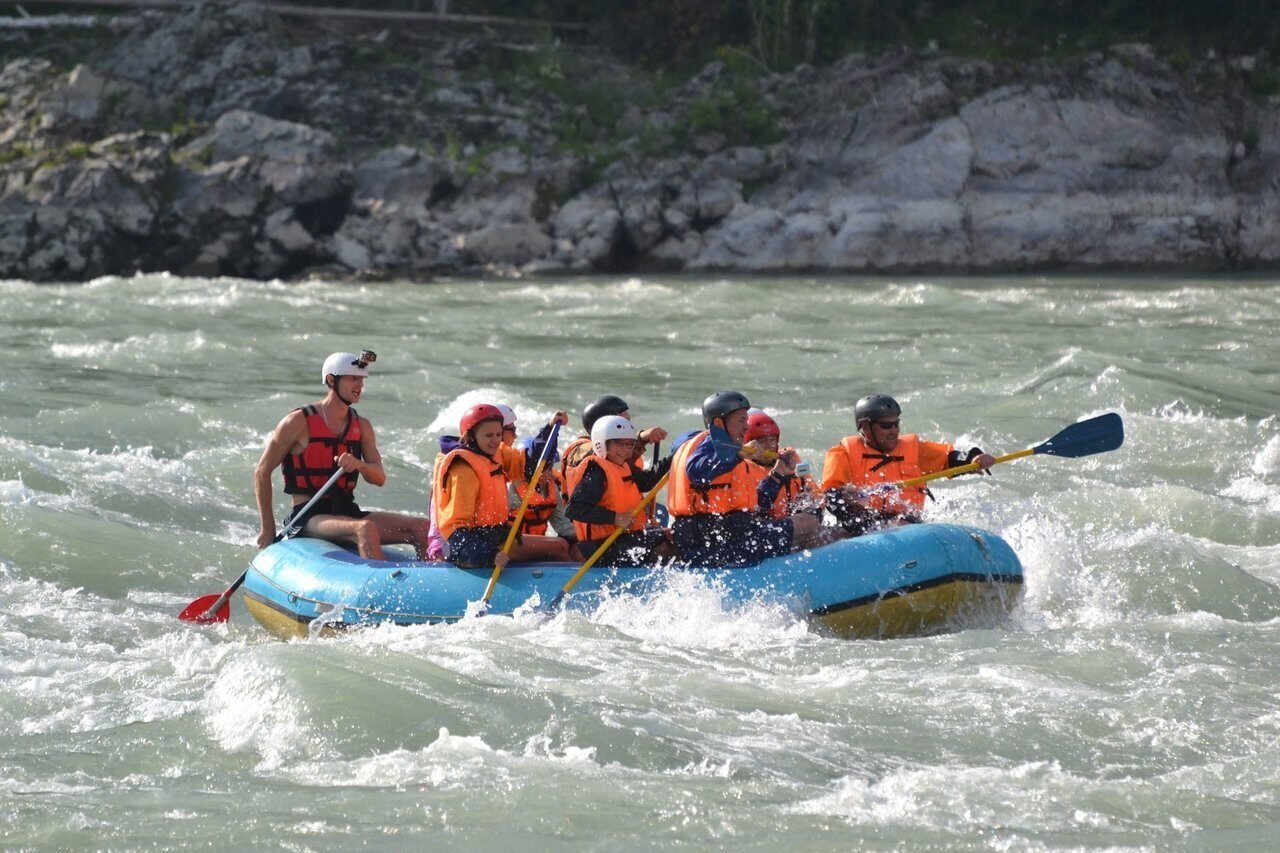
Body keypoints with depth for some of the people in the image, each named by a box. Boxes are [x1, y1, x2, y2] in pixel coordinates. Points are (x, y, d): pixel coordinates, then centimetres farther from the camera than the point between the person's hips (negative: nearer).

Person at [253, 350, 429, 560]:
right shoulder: (299, 422, -5)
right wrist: (267, 529, -2)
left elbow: (380, 478, 2)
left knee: (422, 529, -11)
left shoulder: (361, 426, 12)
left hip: (347, 512, 6)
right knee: (366, 529, -37)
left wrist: (359, 464, -22)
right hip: (308, 517, -6)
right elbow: (262, 471, 0)